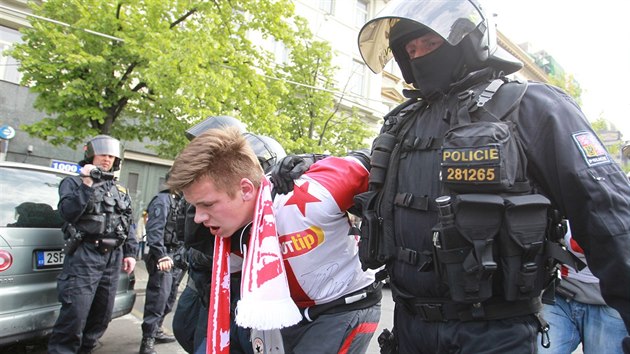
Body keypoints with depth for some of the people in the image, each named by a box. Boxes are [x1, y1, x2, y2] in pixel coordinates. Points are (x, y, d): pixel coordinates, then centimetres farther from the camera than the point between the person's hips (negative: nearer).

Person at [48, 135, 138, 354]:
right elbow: (68, 213, -12)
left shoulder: (119, 190, 18)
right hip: (84, 255, -6)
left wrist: (130, 252, 11)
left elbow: (128, 224, 18)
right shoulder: (73, 183, 4)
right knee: (74, 314, -10)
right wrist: (86, 185, -17)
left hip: (113, 258, 6)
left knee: (102, 316, 12)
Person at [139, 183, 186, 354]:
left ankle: (156, 330, 27)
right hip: (163, 257, -8)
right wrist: (161, 255, -27)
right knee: (158, 298, -9)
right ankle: (148, 340, -1)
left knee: (169, 297, 14)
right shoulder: (163, 200, -9)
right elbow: (154, 230, -19)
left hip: (177, 256, 8)